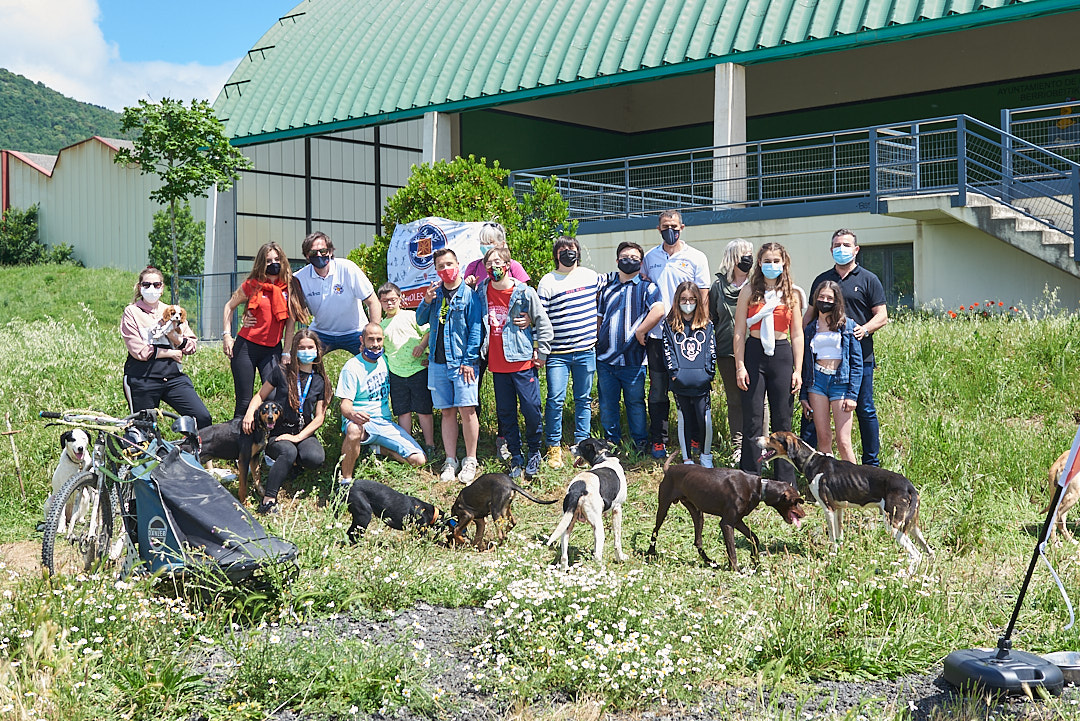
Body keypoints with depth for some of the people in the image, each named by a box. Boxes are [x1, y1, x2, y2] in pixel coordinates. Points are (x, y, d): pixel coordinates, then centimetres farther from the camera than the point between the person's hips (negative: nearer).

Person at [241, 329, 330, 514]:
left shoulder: (321, 381, 6)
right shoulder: (282, 372, 2)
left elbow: (319, 417, 2)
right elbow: (260, 396, 9)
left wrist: (298, 437, -12)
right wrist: (250, 412, -13)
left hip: (303, 433, 2)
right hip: (277, 432, -2)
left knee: (316, 458, -31)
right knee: (288, 452, -37)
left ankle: (283, 464, 2)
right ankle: (268, 500, -35)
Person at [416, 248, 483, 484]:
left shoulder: (468, 294, -3)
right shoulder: (435, 292, 11)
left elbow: (475, 329, -5)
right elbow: (421, 321, 13)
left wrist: (469, 360, -10)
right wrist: (426, 302, -6)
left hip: (462, 362, -4)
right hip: (438, 362, 4)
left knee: (466, 410, -7)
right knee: (447, 412, 7)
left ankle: (470, 460, 4)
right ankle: (450, 461, 12)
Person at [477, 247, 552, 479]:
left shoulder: (524, 293, -7)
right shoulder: (481, 292, 5)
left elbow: (543, 324, -2)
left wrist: (541, 353, -3)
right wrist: (478, 353, 14)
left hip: (522, 362, -4)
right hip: (497, 365, 4)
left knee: (531, 409, -2)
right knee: (505, 412, 8)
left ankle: (534, 453, 16)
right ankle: (515, 457, 18)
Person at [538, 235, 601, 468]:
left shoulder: (591, 276, 8)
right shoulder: (547, 282, 0)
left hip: (586, 350, 3)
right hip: (558, 352, -2)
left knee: (583, 399, 7)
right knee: (555, 399, -8)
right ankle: (554, 447, 3)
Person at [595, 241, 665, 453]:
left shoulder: (646, 286, -1)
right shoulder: (606, 285, 13)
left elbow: (658, 310, -17)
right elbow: (598, 317, 17)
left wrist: (640, 332, -16)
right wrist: (595, 342, 6)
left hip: (633, 359, -4)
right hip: (605, 358, 4)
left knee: (635, 403, 4)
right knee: (607, 405, 10)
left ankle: (641, 444, 17)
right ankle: (611, 444, 23)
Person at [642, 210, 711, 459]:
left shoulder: (696, 258, 2)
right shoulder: (650, 257, 10)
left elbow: (704, 298, 1)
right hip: (656, 334, 2)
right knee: (657, 390, 4)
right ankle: (658, 441, 11)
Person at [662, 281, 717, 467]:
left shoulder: (706, 325, 9)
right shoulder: (670, 325, 7)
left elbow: (711, 350, 7)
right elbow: (668, 351, 1)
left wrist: (708, 373, -3)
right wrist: (674, 373, -8)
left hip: (702, 382, 0)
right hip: (680, 382, 0)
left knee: (705, 419, -2)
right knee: (684, 420, 6)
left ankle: (705, 455, 17)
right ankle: (687, 458, 16)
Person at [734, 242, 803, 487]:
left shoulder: (792, 294, 8)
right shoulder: (749, 291, 3)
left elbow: (797, 335, 9)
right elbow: (739, 332, 0)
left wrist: (798, 370, 3)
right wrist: (740, 366, -7)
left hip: (782, 356, 2)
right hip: (754, 354, -1)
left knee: (783, 421, 5)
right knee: (752, 421, 1)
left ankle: (786, 482, 14)